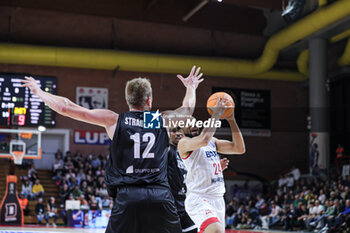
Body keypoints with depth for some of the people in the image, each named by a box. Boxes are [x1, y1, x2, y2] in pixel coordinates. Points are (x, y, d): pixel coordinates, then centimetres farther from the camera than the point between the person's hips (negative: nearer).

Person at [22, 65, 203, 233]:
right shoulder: (162, 120, 13)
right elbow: (187, 109, 36)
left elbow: (66, 108, 8)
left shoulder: (114, 120, 7)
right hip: (161, 196, 2)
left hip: (127, 197, -1)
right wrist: (191, 87, 57)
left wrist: (39, 92, 23)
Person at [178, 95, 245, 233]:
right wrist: (216, 113, -19)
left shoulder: (212, 141, 17)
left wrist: (231, 119, 3)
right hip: (198, 199, -8)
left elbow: (239, 149, 10)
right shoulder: (184, 143, -7)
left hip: (218, 199, 8)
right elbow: (204, 140, -28)